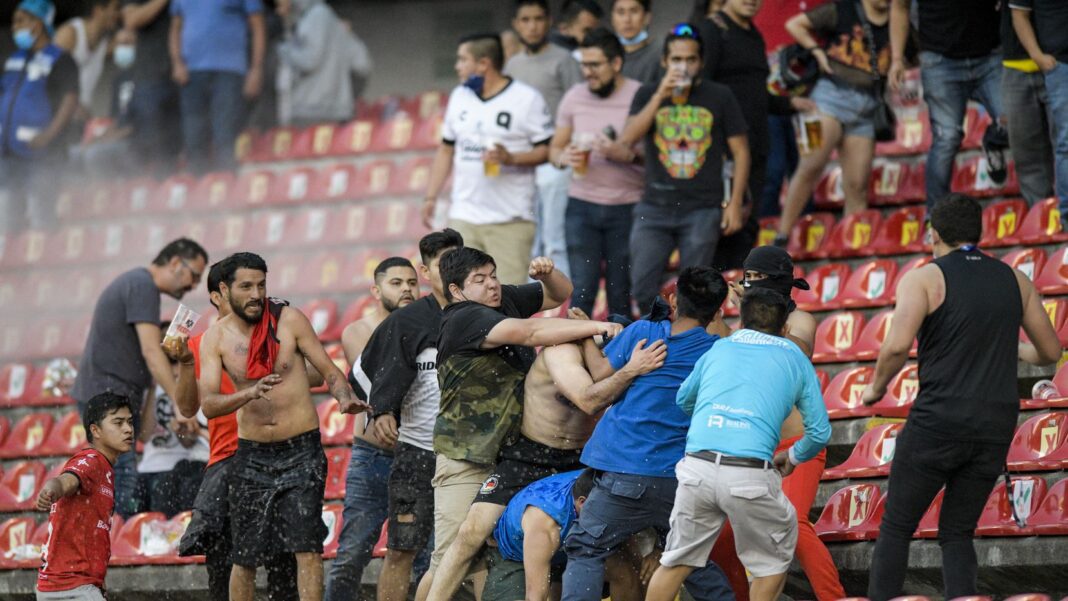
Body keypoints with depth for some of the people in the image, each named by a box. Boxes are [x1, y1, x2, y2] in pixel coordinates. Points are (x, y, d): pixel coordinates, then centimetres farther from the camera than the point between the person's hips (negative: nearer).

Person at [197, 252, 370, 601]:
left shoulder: (289, 321, -4)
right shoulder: (216, 338, -2)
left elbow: (329, 372, -1)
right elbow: (207, 405, -11)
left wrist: (345, 398, -24)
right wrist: (249, 394, -31)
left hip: (302, 450, -2)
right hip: (252, 454, 2)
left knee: (307, 547, -12)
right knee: (244, 557, 6)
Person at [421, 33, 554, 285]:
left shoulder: (526, 99, -5)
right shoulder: (459, 97, 13)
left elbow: (547, 150, -6)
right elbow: (446, 149, 19)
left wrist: (510, 158, -21)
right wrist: (430, 197, 13)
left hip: (510, 220, -5)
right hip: (464, 217, 5)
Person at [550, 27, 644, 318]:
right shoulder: (574, 97, 7)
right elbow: (554, 148, 14)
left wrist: (625, 154, -23)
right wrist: (564, 157, -8)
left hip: (626, 208, -3)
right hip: (582, 205, 3)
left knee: (621, 294, 2)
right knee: (582, 290, -1)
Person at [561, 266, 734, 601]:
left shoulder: (642, 333, -3)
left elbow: (601, 373, 7)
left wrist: (587, 336, 23)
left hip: (627, 472, -3)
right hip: (681, 481, 3)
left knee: (586, 551, 1)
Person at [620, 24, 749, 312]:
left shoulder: (720, 97, 4)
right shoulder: (648, 95, 7)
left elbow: (740, 151, 5)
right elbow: (628, 138, -8)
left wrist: (735, 203, -3)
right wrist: (661, 96, -15)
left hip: (702, 211, -1)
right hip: (655, 208, 1)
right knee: (642, 286, -6)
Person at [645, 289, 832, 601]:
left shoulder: (718, 349, 23)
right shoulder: (795, 359, 18)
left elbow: (683, 401, 38)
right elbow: (820, 432, 16)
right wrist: (792, 457, 36)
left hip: (697, 467, 3)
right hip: (751, 475, -2)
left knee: (678, 561, 18)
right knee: (774, 559, 20)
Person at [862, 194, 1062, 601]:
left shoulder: (923, 280, -4)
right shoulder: (1014, 280, 10)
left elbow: (898, 346, -20)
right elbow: (1051, 352, 17)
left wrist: (876, 387, -1)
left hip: (938, 421, -4)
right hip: (996, 426, 4)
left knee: (896, 528, 8)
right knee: (957, 533, 14)